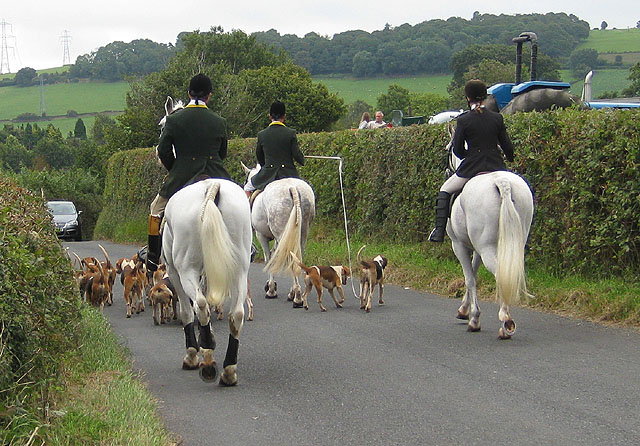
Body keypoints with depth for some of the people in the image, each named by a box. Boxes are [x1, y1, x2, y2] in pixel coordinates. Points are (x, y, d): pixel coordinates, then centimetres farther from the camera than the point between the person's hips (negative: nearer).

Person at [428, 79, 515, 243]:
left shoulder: (464, 120, -7)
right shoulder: (497, 118, 2)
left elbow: (457, 149, -2)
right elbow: (507, 146, 6)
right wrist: (510, 160, 27)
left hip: (472, 167, -3)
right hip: (496, 166, 3)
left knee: (445, 191, 18)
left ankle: (439, 231, 8)